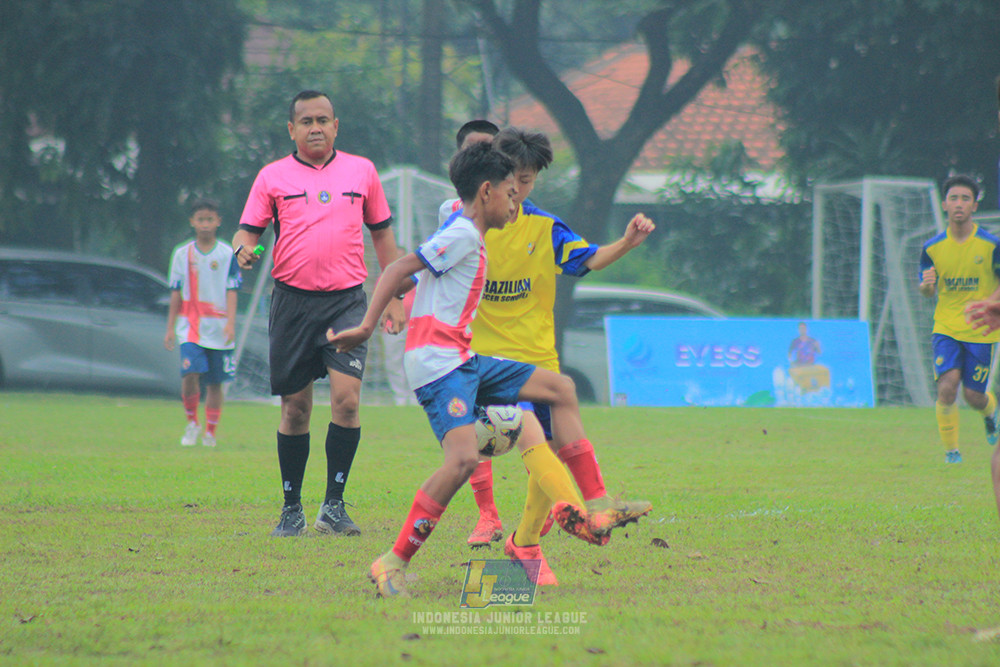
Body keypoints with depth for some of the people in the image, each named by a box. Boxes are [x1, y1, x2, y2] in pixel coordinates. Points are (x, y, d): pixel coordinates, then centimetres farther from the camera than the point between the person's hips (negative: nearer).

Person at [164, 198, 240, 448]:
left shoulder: (227, 255, 2)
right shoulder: (182, 254, 6)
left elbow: (232, 291, -2)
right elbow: (176, 293, 10)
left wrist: (230, 324, -13)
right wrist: (170, 327, 8)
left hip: (218, 329, 0)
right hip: (190, 325, 0)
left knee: (215, 382, 4)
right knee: (190, 374, -17)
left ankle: (210, 432, 15)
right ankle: (192, 423, 4)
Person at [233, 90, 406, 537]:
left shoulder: (361, 171, 10)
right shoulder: (272, 177, 6)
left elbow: (381, 233, 17)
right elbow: (249, 229, 5)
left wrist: (392, 297, 14)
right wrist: (244, 249, -20)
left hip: (346, 300, 0)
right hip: (292, 300, 0)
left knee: (347, 397, -15)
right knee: (295, 409, 3)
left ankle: (334, 505, -7)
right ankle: (292, 508, 16)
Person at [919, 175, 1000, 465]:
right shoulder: (932, 248, -1)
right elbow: (928, 291, 8)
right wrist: (926, 285, -17)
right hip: (946, 328, 1)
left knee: (974, 396, 1)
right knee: (947, 386, -18)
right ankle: (951, 449, 0)